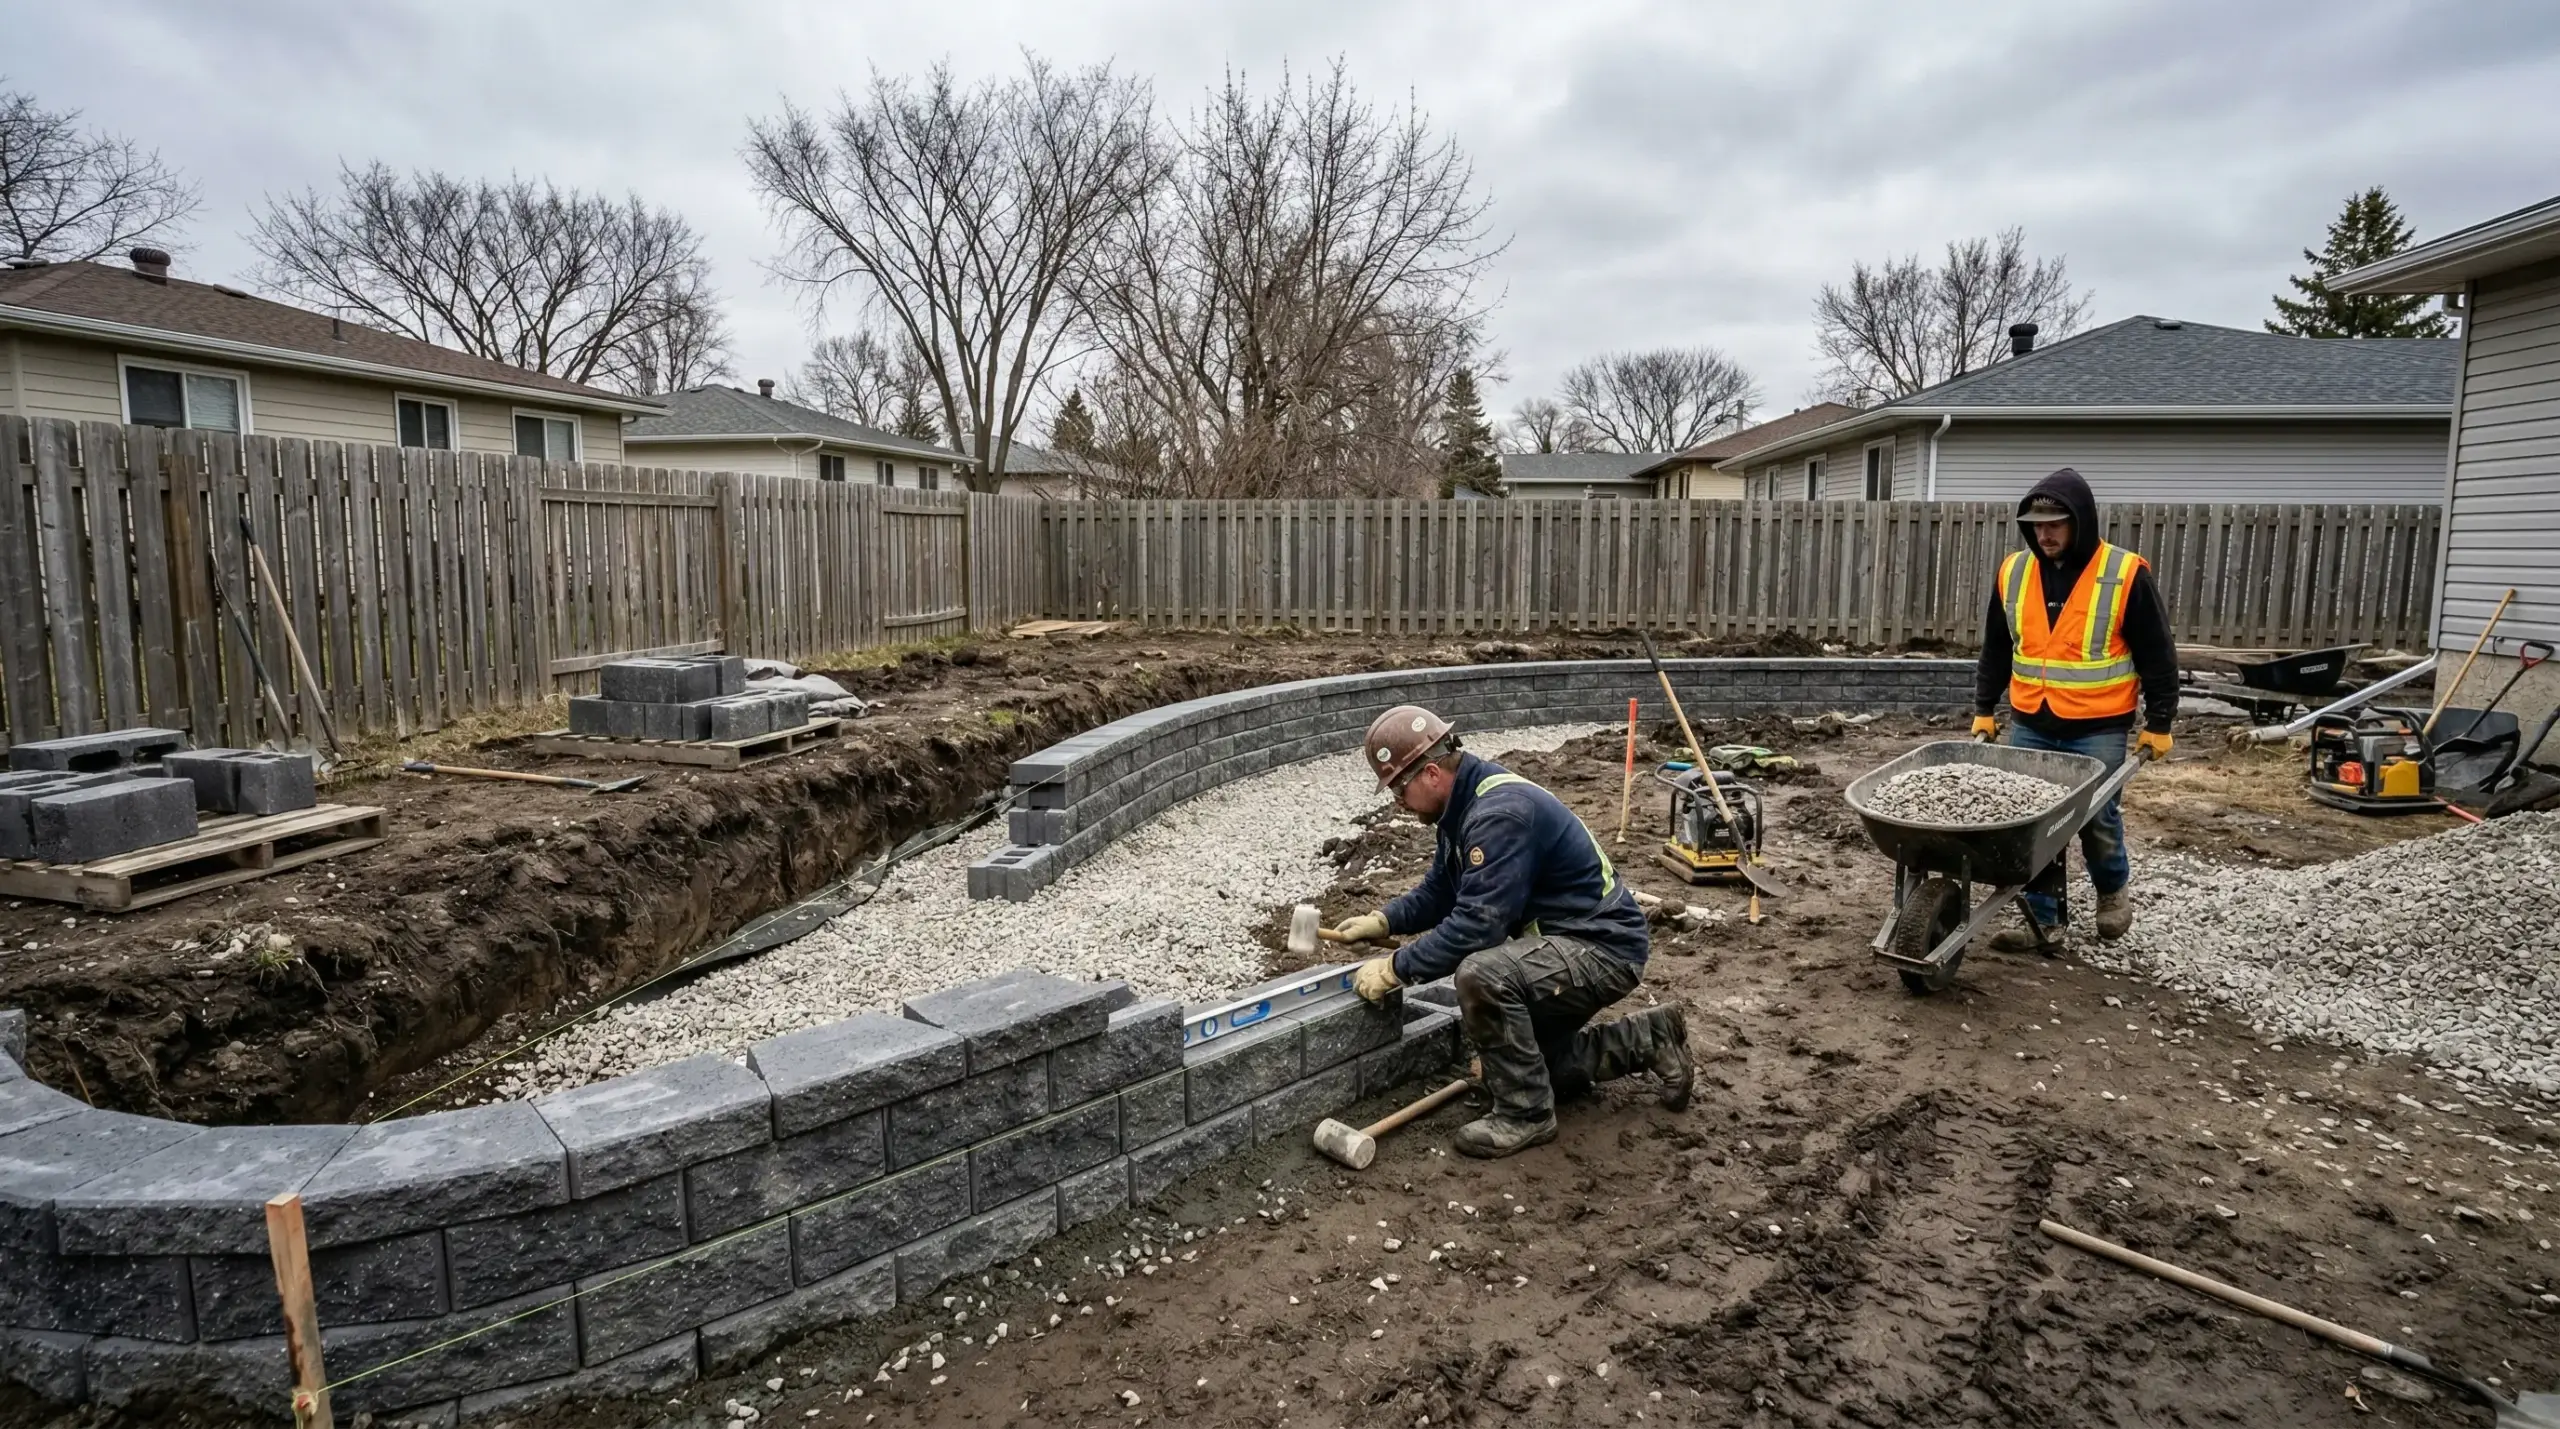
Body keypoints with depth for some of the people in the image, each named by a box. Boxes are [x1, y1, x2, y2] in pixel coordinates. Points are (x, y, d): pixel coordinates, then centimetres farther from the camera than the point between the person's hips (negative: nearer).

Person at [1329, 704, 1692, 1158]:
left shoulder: (1500, 813, -28)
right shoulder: (1466, 805, 4)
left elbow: (1476, 924, -31)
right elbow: (1437, 892, 15)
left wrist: (1394, 968, -24)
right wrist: (1382, 922, 1)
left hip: (1603, 949, -11)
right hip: (1563, 944, 11)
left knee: (1481, 974, -33)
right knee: (1525, 1054, 20)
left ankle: (1525, 1115, -13)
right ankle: (1647, 1041, 26)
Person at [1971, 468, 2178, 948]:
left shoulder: (2126, 574, -9)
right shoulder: (2013, 571, 2)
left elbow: (2157, 656, -4)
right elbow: (1996, 649, 12)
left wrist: (2158, 724, -3)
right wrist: (1984, 710, 12)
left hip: (2098, 729, -3)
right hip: (2030, 726, 3)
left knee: (2098, 817, 6)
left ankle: (2112, 891, 34)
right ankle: (2043, 914, 13)